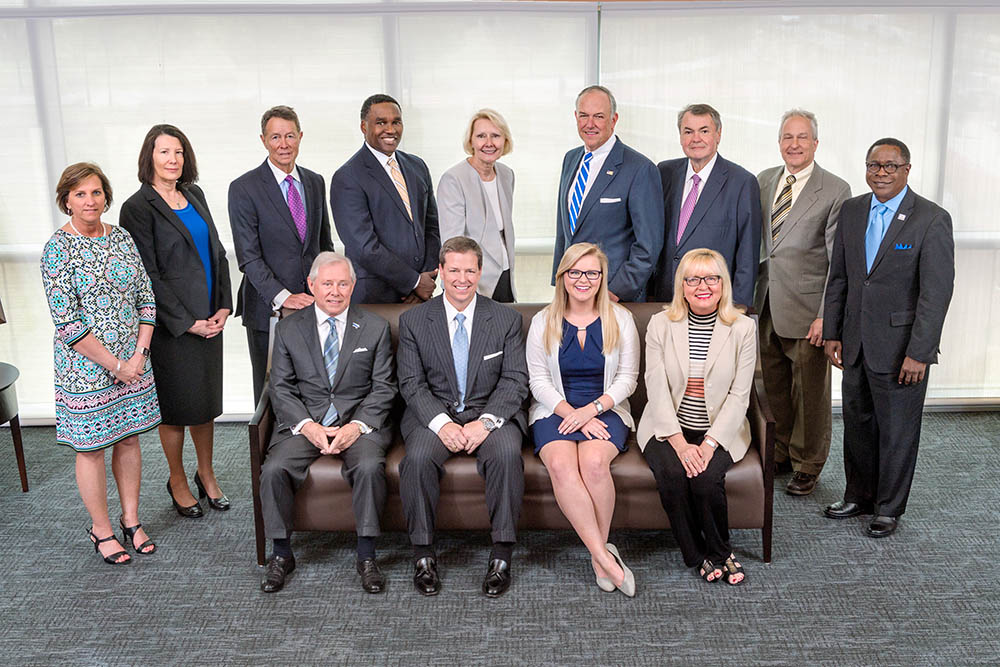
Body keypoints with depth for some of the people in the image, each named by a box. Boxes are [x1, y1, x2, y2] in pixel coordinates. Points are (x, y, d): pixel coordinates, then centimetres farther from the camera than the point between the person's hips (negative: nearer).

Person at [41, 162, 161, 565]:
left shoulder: (122, 239, 4)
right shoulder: (57, 249, -11)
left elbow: (147, 299, 6)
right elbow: (66, 322, -16)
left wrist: (139, 354, -5)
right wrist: (115, 365, -15)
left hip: (133, 361, 5)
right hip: (86, 366, -5)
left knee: (129, 439, 13)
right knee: (91, 448, 6)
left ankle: (131, 521, 28)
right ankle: (101, 531, 22)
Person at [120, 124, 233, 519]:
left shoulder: (194, 196, 10)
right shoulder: (138, 208, -10)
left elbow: (216, 252, 12)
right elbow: (148, 275, -13)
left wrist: (224, 306, 1)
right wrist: (187, 322, -15)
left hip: (210, 319, 6)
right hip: (171, 324, -6)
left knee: (206, 399, 15)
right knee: (176, 405, 6)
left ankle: (206, 475, 31)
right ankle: (178, 482, 25)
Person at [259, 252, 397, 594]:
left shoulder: (375, 328, 6)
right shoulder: (288, 329, 8)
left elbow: (383, 387, 2)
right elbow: (281, 388, 4)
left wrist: (356, 426, -14)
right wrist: (307, 426, -13)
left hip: (359, 421, -1)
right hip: (304, 422, 1)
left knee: (369, 466, -31)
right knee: (274, 469, -24)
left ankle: (366, 556, -14)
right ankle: (282, 554, -2)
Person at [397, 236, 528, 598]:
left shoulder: (506, 319, 5)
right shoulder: (413, 320, 5)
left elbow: (515, 380, -1)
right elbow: (411, 383, -2)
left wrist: (486, 421, -18)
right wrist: (441, 423, -19)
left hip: (490, 413, 0)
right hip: (434, 414, 0)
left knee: (507, 453, -31)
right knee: (418, 457, -30)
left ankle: (502, 555, -18)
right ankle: (423, 554, -13)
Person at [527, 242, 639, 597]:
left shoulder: (620, 319, 7)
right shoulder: (543, 322, 7)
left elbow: (627, 378, 4)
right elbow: (538, 380, 2)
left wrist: (592, 409, -12)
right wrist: (573, 414, -13)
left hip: (605, 409, 0)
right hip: (555, 410, 1)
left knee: (594, 460, -33)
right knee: (561, 464, -31)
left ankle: (599, 550, -14)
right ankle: (604, 556, -25)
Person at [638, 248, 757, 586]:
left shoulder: (743, 328, -1)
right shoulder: (660, 324, 0)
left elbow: (739, 395, -5)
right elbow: (657, 388, -6)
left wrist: (709, 444, -17)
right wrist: (679, 442, -17)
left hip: (720, 431, 0)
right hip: (668, 427, 1)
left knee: (706, 478, -27)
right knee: (671, 474, -27)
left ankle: (717, 551, 3)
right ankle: (700, 555, -3)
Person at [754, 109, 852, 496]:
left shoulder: (836, 191, -7)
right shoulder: (763, 181, 9)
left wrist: (827, 315, -15)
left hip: (806, 308, -5)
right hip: (767, 304, 5)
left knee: (810, 391, 6)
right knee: (774, 386, 16)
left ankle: (807, 466, 23)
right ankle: (779, 454, 33)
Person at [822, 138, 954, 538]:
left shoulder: (932, 220, -10)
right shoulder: (852, 211, 6)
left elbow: (937, 293, -13)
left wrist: (918, 354, -16)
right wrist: (831, 333, 6)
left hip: (900, 348, -5)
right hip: (855, 344, 5)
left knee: (897, 431, 7)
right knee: (857, 425, 16)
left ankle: (889, 508, 24)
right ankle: (859, 496, 34)